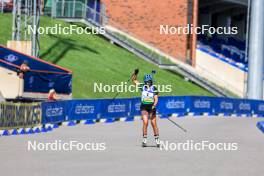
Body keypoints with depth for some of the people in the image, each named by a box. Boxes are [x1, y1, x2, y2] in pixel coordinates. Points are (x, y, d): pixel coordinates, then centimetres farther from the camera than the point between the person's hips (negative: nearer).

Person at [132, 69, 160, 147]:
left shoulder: (154, 89, -2)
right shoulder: (142, 87, 4)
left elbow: (156, 99, -8)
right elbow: (134, 80, 9)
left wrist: (154, 106, -24)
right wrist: (135, 73, -6)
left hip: (151, 107, -1)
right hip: (144, 107, 1)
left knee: (154, 124, -1)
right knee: (145, 122, -14)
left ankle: (157, 139, 12)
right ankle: (144, 139, -12)